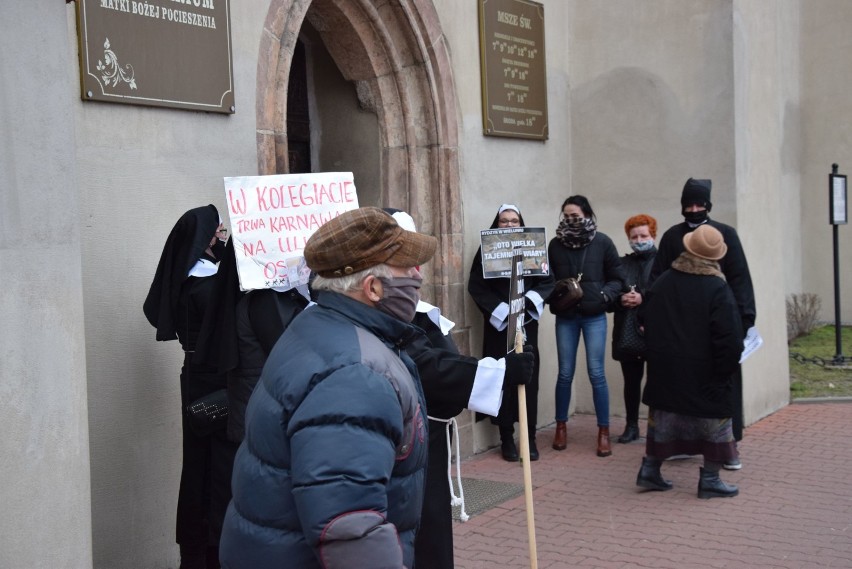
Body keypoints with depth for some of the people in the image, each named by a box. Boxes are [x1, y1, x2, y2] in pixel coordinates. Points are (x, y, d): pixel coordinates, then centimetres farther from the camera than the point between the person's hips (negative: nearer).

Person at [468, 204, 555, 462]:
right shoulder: (486, 250, 2)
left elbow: (547, 281, 2)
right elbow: (476, 287, -5)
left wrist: (529, 302, -14)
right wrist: (502, 312, -13)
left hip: (527, 323, 2)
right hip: (498, 324, -1)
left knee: (529, 377, 0)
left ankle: (530, 437, 7)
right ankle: (506, 438, 7)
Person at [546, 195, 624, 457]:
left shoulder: (602, 242, -3)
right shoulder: (555, 244, 1)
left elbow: (617, 278, 2)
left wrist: (605, 295, -14)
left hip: (594, 317, -2)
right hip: (565, 318, 2)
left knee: (596, 374, 0)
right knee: (565, 373, 7)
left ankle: (604, 432, 10)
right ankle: (561, 427, 22)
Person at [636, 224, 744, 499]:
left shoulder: (662, 283, 1)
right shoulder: (718, 289, -15)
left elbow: (647, 322, 10)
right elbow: (730, 339, -18)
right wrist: (725, 370, -6)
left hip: (665, 370, 5)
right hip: (704, 374, -5)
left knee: (662, 418, 17)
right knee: (715, 420, 8)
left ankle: (650, 469, 21)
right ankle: (710, 479, 11)